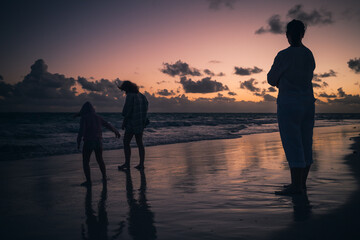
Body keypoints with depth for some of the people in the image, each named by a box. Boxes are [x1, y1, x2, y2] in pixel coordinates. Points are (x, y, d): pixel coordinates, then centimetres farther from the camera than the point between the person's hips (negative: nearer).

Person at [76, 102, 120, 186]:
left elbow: (81, 130, -20)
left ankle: (88, 181, 0)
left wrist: (78, 143, -16)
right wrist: (116, 131, 31)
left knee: (85, 162, 6)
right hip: (98, 142, 5)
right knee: (100, 160, 23)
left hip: (88, 142, -5)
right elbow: (108, 125, 16)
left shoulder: (84, 118, -9)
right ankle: (104, 177, 28)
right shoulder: (97, 117, 8)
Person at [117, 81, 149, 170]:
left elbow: (126, 111, -16)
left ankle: (127, 163, 0)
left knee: (126, 143, 1)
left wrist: (124, 122, -6)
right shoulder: (141, 96, 12)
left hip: (132, 123, -8)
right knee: (139, 143, 10)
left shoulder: (130, 96, -13)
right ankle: (141, 164, 11)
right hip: (141, 123, 8)